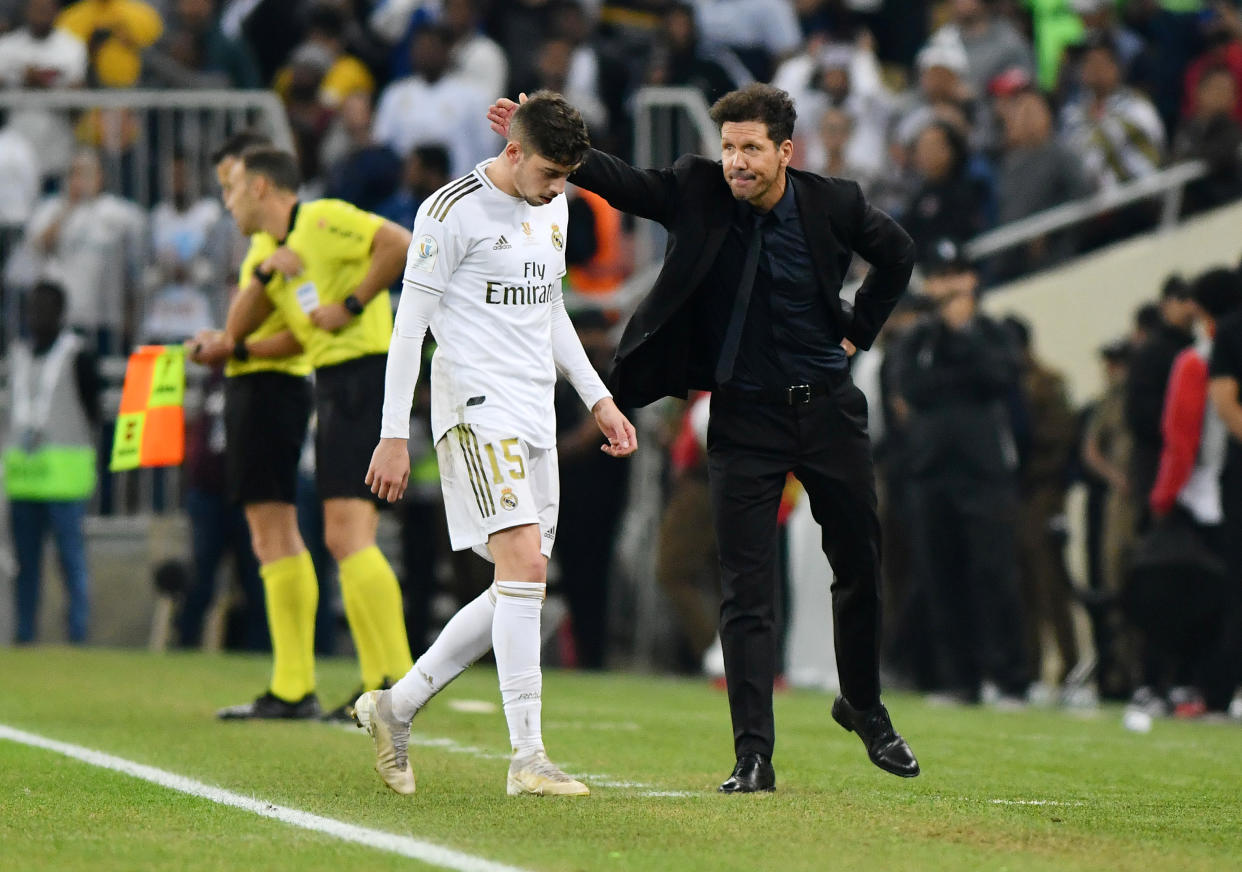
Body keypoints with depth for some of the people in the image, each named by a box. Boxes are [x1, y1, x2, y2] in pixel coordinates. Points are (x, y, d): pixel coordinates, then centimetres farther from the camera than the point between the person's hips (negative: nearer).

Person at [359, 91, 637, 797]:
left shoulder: (554, 207, 14)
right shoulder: (454, 210, -10)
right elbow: (410, 323, -9)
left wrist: (599, 399, 21)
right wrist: (394, 436, -11)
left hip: (535, 415, 9)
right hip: (476, 405, -9)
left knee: (524, 590, 7)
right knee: (526, 566, -19)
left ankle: (396, 708, 19)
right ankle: (529, 758, -20)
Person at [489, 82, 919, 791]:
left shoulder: (834, 205, -6)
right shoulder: (699, 193, -7)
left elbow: (898, 256, 11)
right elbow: (619, 181, -19)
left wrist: (857, 333, 5)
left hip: (829, 407, 1)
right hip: (744, 418, -1)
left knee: (861, 566, 13)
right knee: (747, 591, -7)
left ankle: (864, 706, 37)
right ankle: (753, 755, -8)